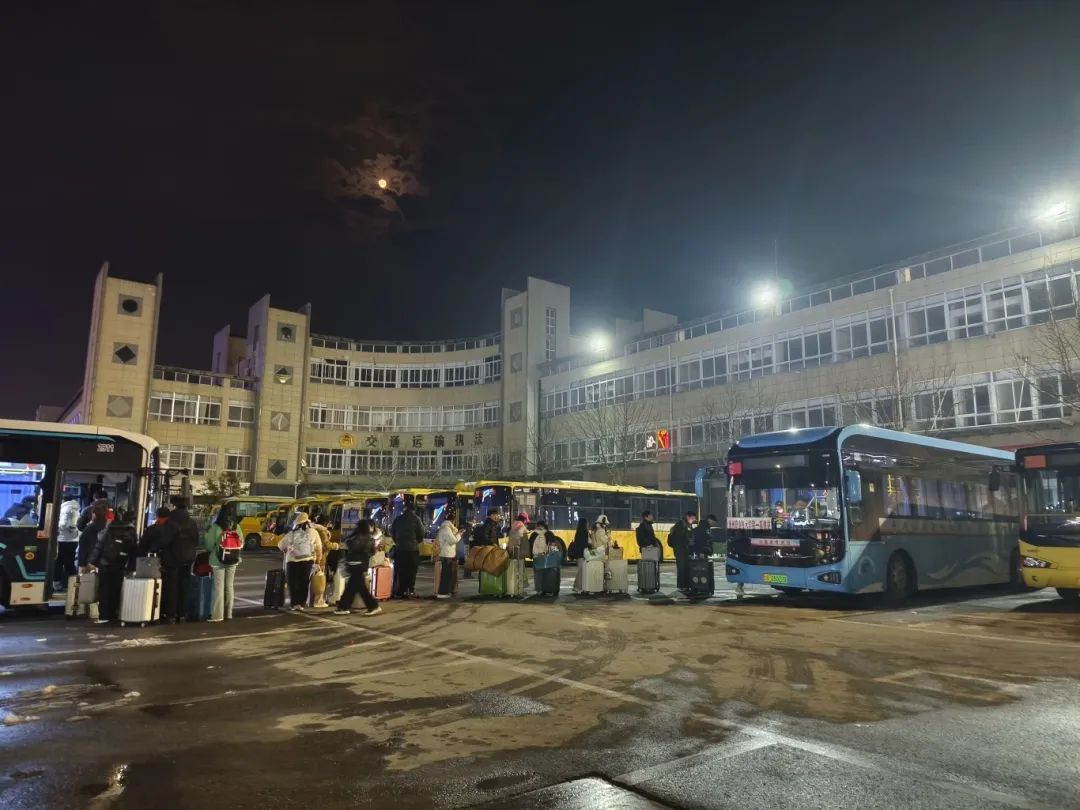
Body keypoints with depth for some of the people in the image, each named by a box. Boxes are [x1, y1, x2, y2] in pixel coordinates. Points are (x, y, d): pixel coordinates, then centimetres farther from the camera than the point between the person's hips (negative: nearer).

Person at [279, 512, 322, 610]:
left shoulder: (290, 534, 4)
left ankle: (294, 603, 5)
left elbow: (280, 545, 15)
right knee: (304, 583, 9)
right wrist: (318, 559, 15)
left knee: (293, 583, 10)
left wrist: (287, 550, 33)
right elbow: (319, 549, 1)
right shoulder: (313, 533, 1)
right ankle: (301, 603, 4)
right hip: (307, 562, 0)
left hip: (292, 562, 0)